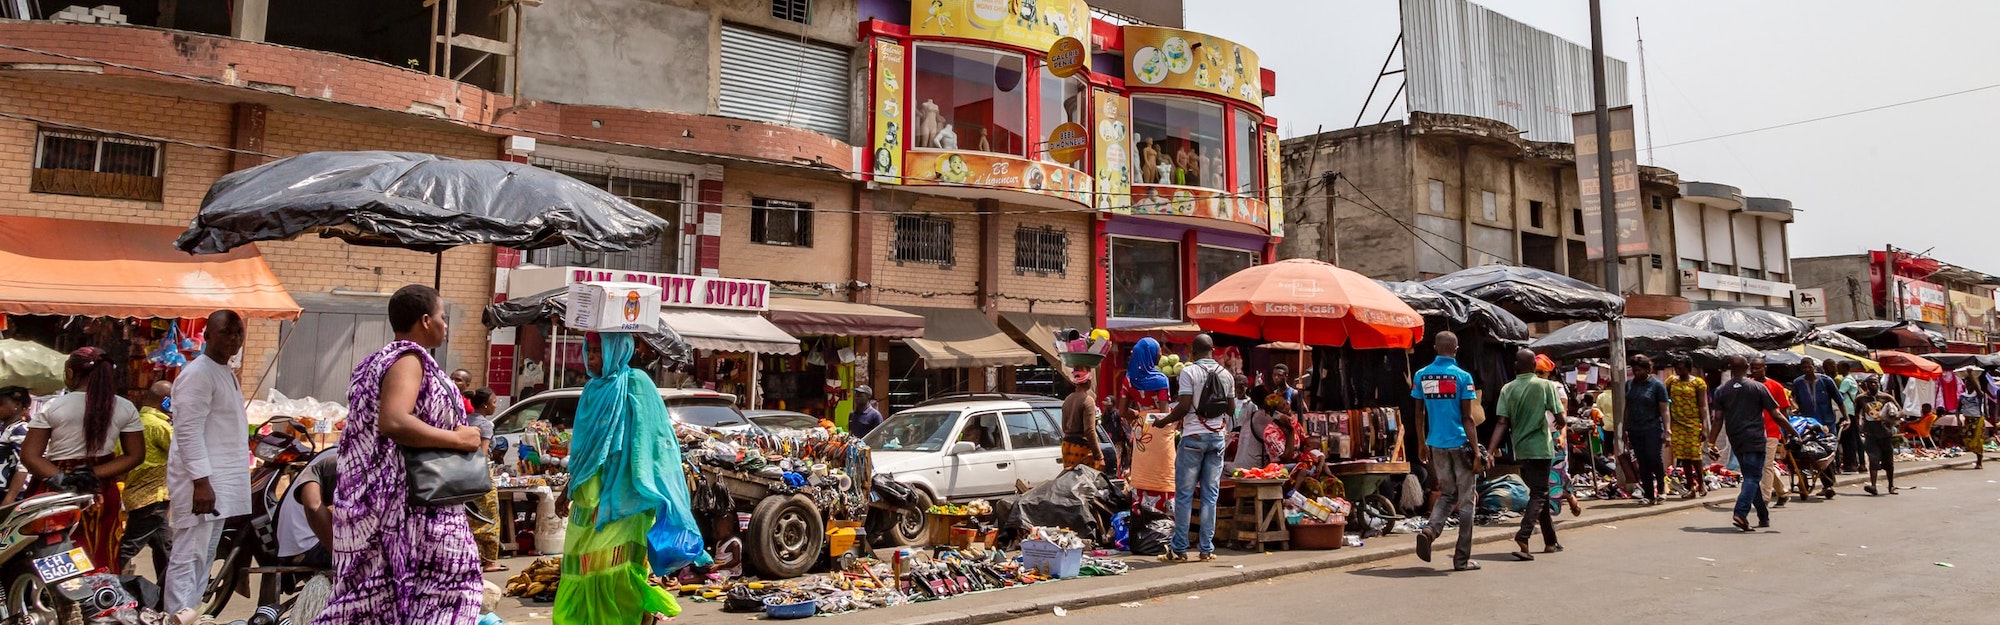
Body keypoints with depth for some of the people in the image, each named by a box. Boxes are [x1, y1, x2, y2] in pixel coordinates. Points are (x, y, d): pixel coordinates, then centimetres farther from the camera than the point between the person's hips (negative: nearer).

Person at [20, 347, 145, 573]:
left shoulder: (52, 407, -7)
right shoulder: (126, 408, -2)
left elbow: (29, 456, -10)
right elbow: (135, 455, -2)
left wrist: (59, 478, -10)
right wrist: (95, 474, -7)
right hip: (101, 493, 2)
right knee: (101, 561, 9)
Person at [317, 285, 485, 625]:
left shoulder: (379, 361, 18)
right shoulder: (409, 358, -14)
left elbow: (374, 424, 24)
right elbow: (393, 421, -30)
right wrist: (458, 439, -21)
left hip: (372, 498, 10)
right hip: (407, 502, -10)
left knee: (371, 594, 11)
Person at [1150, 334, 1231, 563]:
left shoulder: (1189, 372, -9)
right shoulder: (1226, 374, 7)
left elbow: (1184, 406, -15)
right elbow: (1231, 408, 13)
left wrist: (1163, 421, -1)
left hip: (1193, 436, -4)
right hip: (1217, 437, 4)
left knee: (1184, 494, 1)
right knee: (1210, 494, 7)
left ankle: (1179, 549, 3)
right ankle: (1207, 549, 9)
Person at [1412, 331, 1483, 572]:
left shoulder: (1421, 375, 2)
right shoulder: (1462, 376, -9)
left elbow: (1419, 414, 8)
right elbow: (1467, 418, -10)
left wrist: (1422, 444, 17)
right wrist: (1476, 450, -6)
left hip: (1436, 444, 4)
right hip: (1460, 444, -4)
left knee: (1446, 494, 18)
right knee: (1466, 501, 5)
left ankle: (1430, 531, -9)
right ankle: (1462, 559, 8)